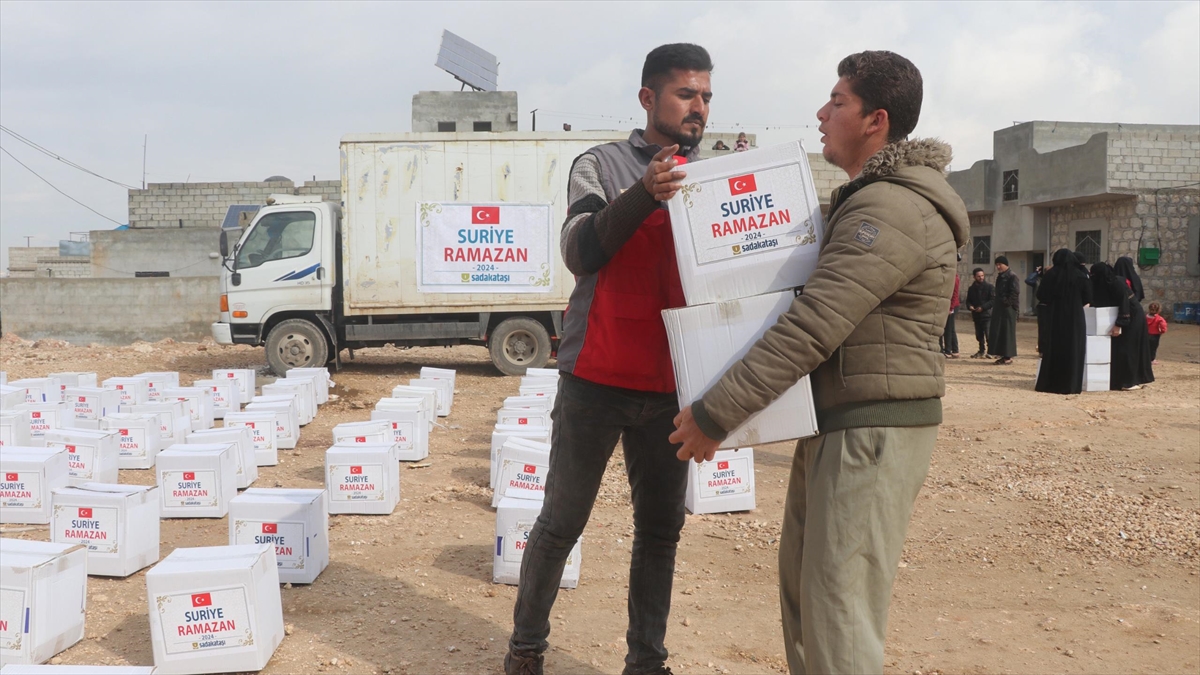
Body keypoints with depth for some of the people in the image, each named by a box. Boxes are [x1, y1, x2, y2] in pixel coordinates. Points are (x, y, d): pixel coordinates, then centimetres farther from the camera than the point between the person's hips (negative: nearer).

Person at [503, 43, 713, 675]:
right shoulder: (602, 164, 0)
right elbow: (579, 251, -14)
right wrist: (644, 193, -26)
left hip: (669, 385, 4)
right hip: (597, 379, -4)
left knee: (661, 528, 8)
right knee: (562, 522, 4)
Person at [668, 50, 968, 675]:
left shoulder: (892, 210, -18)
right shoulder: (867, 199, 17)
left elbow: (809, 329, -24)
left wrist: (714, 415, -21)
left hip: (871, 431, -10)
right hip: (832, 421, 11)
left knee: (837, 611, -6)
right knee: (802, 585, 17)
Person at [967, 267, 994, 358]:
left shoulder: (990, 287, -2)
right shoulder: (971, 289, 13)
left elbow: (993, 300, -8)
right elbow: (968, 300, 18)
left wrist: (983, 307, -16)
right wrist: (970, 306, -5)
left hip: (987, 314, -5)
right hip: (976, 315, 5)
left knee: (988, 334, -12)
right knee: (979, 335, 11)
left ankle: (990, 351, -5)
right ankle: (982, 351, 22)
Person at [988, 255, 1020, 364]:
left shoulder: (1012, 277, -11)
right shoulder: (1000, 277, 17)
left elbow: (1015, 292, -19)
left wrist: (1008, 302, -19)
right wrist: (996, 304, 15)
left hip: (1008, 308, -9)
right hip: (999, 308, 9)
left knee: (1007, 331, -6)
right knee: (998, 331, 10)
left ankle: (1008, 357, -3)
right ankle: (1003, 355, 16)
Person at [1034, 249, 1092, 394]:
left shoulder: (1050, 275, -5)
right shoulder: (1080, 276, -3)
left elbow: (1040, 296, -3)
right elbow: (1088, 298, 2)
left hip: (1053, 318, 0)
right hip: (1074, 319, 0)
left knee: (1052, 351, 8)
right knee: (1072, 352, 5)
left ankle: (1048, 384, 11)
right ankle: (1070, 385, 3)